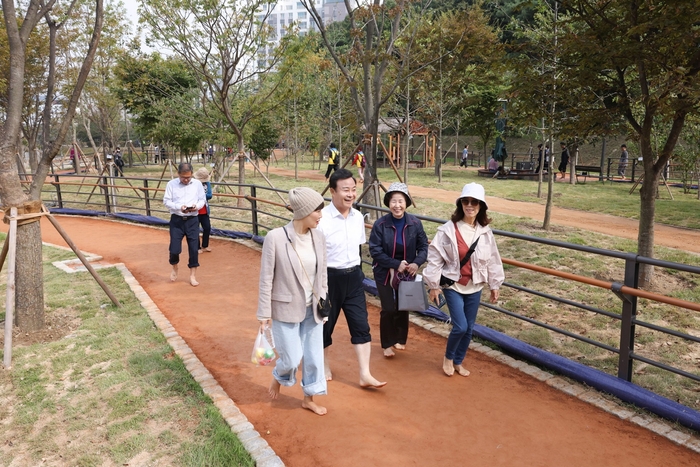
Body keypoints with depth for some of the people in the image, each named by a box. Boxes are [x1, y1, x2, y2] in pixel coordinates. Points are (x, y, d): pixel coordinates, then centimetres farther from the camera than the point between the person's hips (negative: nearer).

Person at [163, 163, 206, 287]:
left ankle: (193, 275, 15)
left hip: (192, 220, 1)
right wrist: (179, 207, -20)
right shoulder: (171, 184, -2)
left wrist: (197, 206, -14)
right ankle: (174, 267, 30)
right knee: (174, 249, -3)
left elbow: (203, 200, 8)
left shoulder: (197, 184, 3)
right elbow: (166, 201, -3)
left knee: (194, 248, 1)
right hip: (176, 220, -1)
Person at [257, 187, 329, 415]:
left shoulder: (318, 237, -4)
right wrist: (264, 313, -9)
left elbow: (322, 275, 7)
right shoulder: (275, 238, -19)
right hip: (286, 309, -5)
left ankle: (309, 398, 35)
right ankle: (278, 378, 39)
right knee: (292, 357, 4)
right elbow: (266, 279, -13)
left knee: (314, 355, 13)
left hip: (312, 309, 5)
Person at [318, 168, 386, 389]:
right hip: (330, 278, -5)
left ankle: (365, 375, 12)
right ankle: (325, 364, 38)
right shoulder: (322, 219, -19)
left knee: (361, 326, 4)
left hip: (353, 277, 5)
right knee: (325, 324, 14)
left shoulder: (358, 217, 1)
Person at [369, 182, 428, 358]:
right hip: (385, 273, -2)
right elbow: (375, 250, -16)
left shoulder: (415, 223, -11)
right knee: (388, 309, -3)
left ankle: (400, 339, 38)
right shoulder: (380, 224, -17)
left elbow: (423, 246, -4)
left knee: (403, 308, 15)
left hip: (407, 273, 3)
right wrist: (396, 264, -23)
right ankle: (387, 344, 18)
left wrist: (417, 263, -23)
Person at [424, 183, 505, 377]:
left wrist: (495, 285, 11)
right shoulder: (448, 229, -15)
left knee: (469, 328, 11)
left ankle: (458, 362, 32)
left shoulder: (485, 232, -2)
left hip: (475, 287, 4)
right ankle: (448, 357, 20)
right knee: (460, 326, -9)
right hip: (453, 285, -4)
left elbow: (493, 259, 7)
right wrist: (433, 285, -8)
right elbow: (435, 258, -10)